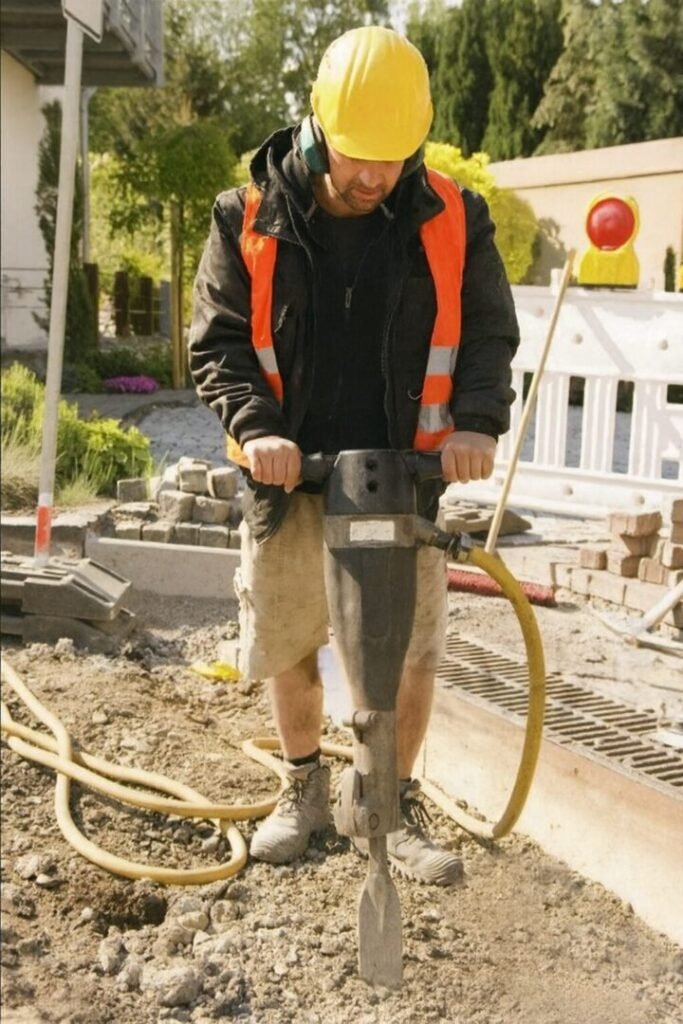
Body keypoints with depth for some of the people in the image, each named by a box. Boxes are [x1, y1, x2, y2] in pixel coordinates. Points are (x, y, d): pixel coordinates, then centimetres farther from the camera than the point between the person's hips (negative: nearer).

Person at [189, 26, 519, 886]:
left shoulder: (452, 220, -2)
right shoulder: (249, 219, -4)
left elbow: (489, 334, 2)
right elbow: (216, 344, -3)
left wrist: (477, 421, -17)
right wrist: (255, 426, -21)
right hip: (290, 478, 0)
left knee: (411, 654, 3)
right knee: (286, 649, 12)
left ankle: (396, 807, 24)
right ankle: (305, 788, 36)